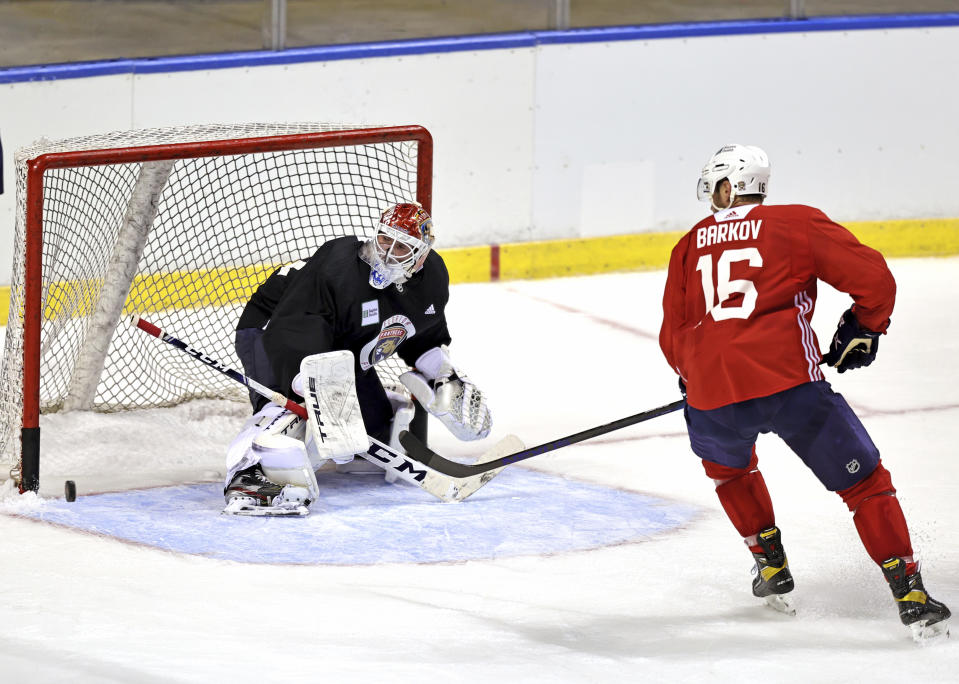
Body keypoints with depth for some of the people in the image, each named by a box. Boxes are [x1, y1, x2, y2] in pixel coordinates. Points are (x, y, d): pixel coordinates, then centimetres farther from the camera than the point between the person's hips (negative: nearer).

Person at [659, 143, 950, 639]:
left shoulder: (689, 247, 18)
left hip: (713, 393, 3)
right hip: (789, 382, -3)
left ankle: (770, 561, 35)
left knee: (726, 463, 36)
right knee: (863, 481, 8)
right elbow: (872, 277, 4)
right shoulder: (797, 223, 9)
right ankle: (910, 594, -1)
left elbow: (673, 338, 19)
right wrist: (863, 328, 22)